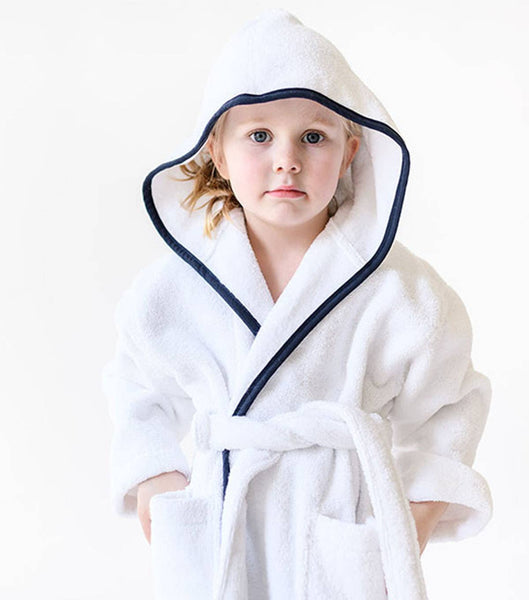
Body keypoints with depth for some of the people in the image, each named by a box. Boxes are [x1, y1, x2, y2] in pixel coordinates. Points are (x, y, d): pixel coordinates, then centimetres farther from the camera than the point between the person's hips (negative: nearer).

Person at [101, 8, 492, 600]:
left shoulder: (400, 289, -10)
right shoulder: (173, 285, -6)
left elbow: (446, 405, 2)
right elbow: (141, 390, 10)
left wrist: (423, 507, -6)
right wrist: (151, 475, -1)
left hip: (347, 531, -1)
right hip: (216, 535, 1)